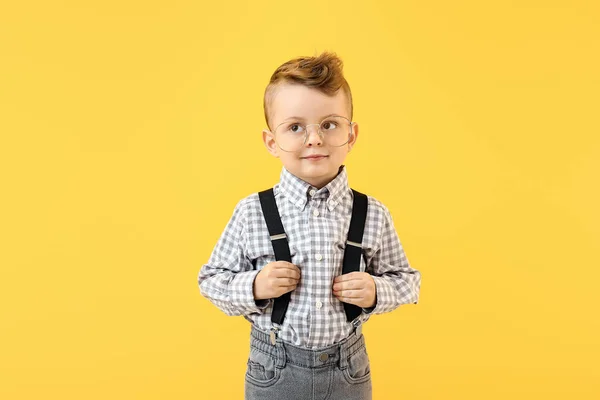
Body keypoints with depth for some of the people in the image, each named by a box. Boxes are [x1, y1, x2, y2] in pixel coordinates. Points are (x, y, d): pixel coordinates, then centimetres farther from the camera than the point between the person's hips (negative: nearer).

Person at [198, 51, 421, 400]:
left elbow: (407, 279, 3)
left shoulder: (373, 215, -9)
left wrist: (376, 292, -15)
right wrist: (253, 287, -19)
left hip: (349, 370, 1)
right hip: (274, 371, -1)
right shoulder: (252, 213, -13)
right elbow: (211, 279, -2)